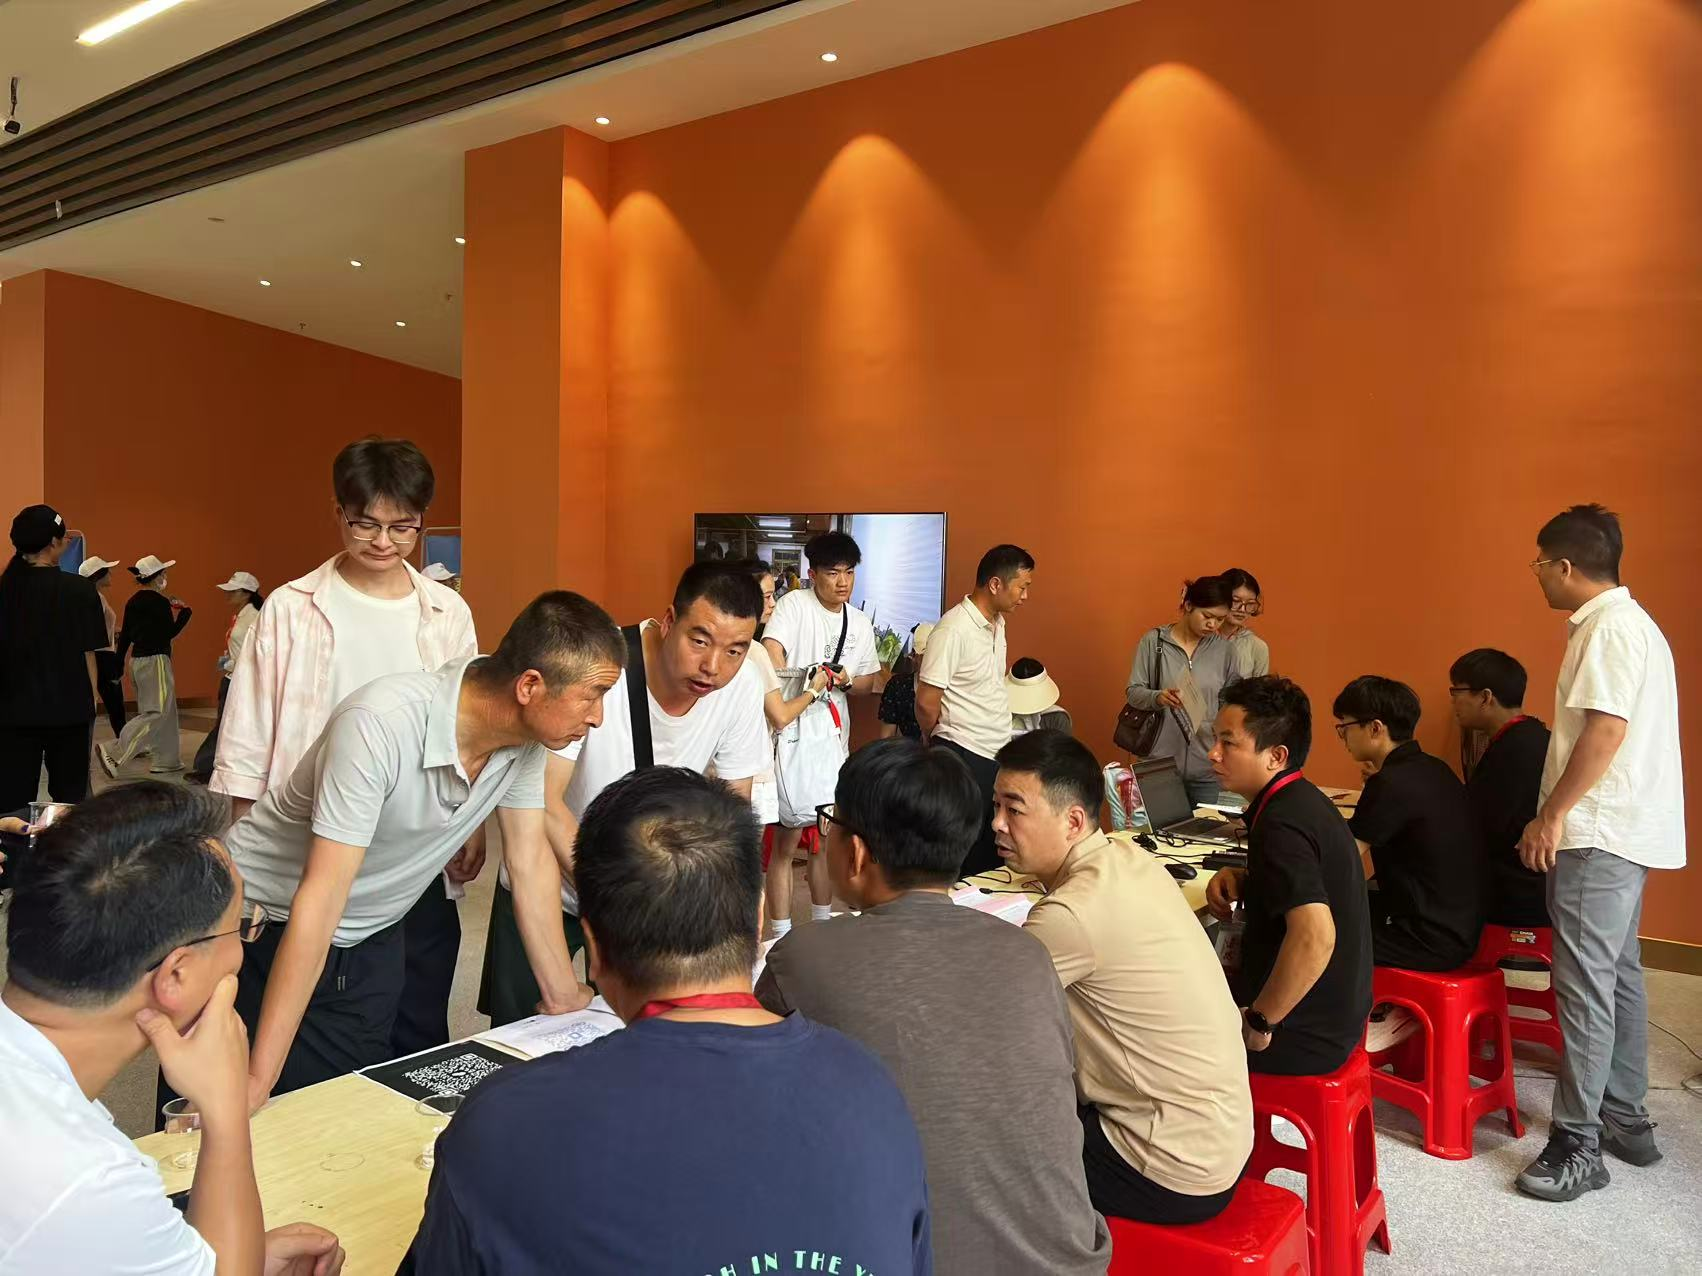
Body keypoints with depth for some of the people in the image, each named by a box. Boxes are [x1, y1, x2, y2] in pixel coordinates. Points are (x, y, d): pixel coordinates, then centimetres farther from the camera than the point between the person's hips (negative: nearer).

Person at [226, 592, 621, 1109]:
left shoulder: (527, 735, -15)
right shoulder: (382, 723, -35)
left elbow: (530, 861, -4)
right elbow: (320, 900, -35)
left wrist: (563, 994, -1)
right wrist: (258, 1081, -33)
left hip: (372, 940, 5)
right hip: (269, 927, -5)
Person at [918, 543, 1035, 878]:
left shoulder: (997, 624, 10)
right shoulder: (953, 630, -18)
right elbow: (926, 703, -16)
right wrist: (941, 744, 1)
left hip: (996, 754, 8)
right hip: (964, 758, -8)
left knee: (992, 858, 13)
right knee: (962, 860, 1)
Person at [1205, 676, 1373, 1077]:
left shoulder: (1281, 825, -26)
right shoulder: (1304, 800, 4)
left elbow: (1316, 937, -37)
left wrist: (1258, 1022, -24)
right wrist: (1238, 879, 0)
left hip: (1304, 1039, -9)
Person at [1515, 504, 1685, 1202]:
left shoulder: (1611, 628, -15)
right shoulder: (1628, 622, 17)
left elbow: (1606, 728, -24)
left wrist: (1552, 814, -18)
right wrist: (1561, 814, 20)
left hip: (1599, 836, -11)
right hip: (1623, 831, 11)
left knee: (1585, 982, -7)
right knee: (1618, 974, 16)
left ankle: (1577, 1144, -2)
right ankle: (1625, 1119, 26)